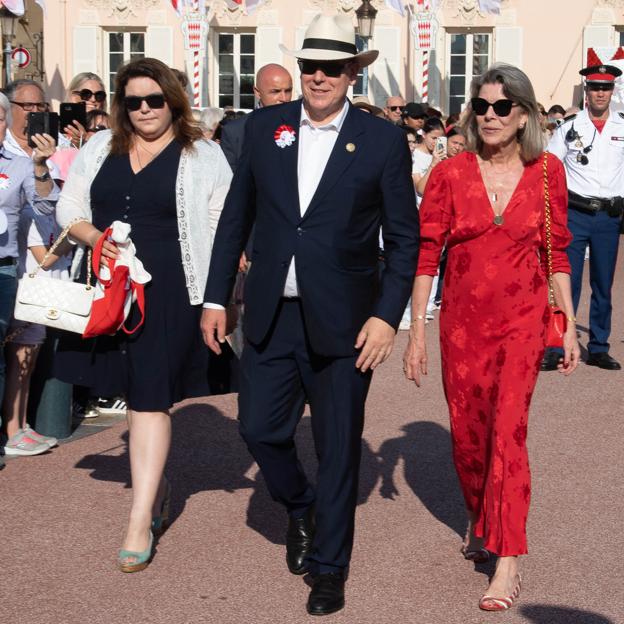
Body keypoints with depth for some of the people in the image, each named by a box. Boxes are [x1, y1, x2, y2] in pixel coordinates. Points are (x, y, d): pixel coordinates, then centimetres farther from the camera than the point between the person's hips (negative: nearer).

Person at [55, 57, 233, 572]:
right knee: (134, 393, 14)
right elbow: (69, 208, 12)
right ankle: (156, 485, 36)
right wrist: (96, 238, -9)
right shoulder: (99, 149, 12)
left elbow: (224, 228, -2)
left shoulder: (203, 156, 1)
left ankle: (141, 522, -5)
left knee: (150, 400, -7)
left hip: (168, 292, -4)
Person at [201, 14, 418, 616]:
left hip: (341, 322, -3)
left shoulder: (383, 141, -4)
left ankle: (328, 566, 23)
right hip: (271, 316, 3)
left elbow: (404, 238, -2)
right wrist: (216, 298, 7)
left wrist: (387, 315, -11)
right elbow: (235, 218, 10)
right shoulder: (264, 127, 4)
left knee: (338, 447, 5)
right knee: (259, 427, 7)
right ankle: (300, 509, 38)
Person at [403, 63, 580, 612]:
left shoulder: (547, 172, -1)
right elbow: (426, 255, -1)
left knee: (508, 429, -11)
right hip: (462, 319, 2)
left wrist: (570, 327, 5)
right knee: (467, 432, 12)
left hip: (522, 319, -1)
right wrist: (416, 331, -4)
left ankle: (508, 560, -4)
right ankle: (479, 520, 40)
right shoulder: (450, 174, -3)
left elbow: (557, 254, 6)